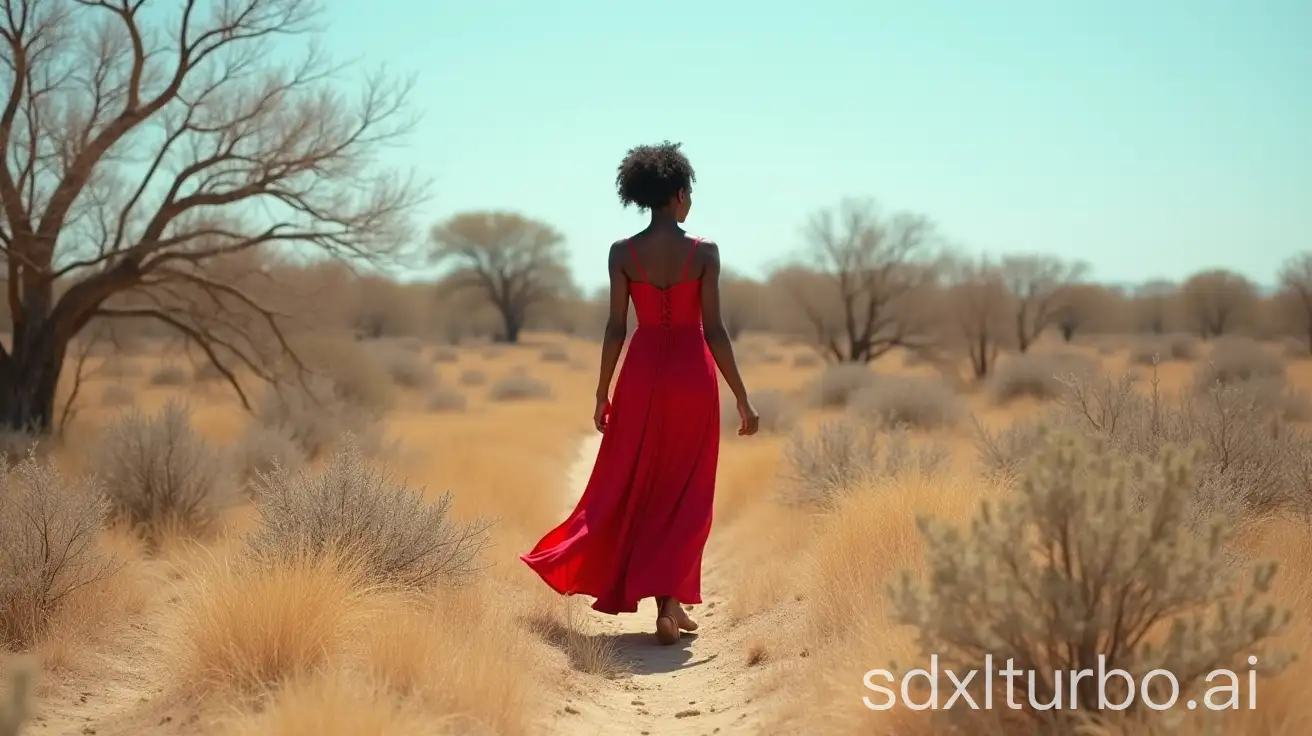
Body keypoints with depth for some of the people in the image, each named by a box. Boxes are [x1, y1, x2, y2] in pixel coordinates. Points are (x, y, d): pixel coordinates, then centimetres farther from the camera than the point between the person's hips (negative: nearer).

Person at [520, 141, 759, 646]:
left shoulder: (623, 253, -3)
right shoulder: (704, 252, -8)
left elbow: (616, 328, -3)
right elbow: (714, 330, -9)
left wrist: (603, 393, 6)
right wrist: (742, 399, -4)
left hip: (642, 372, 2)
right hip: (693, 375, -2)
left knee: (629, 487, 16)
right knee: (686, 495, 8)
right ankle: (669, 600, 0)